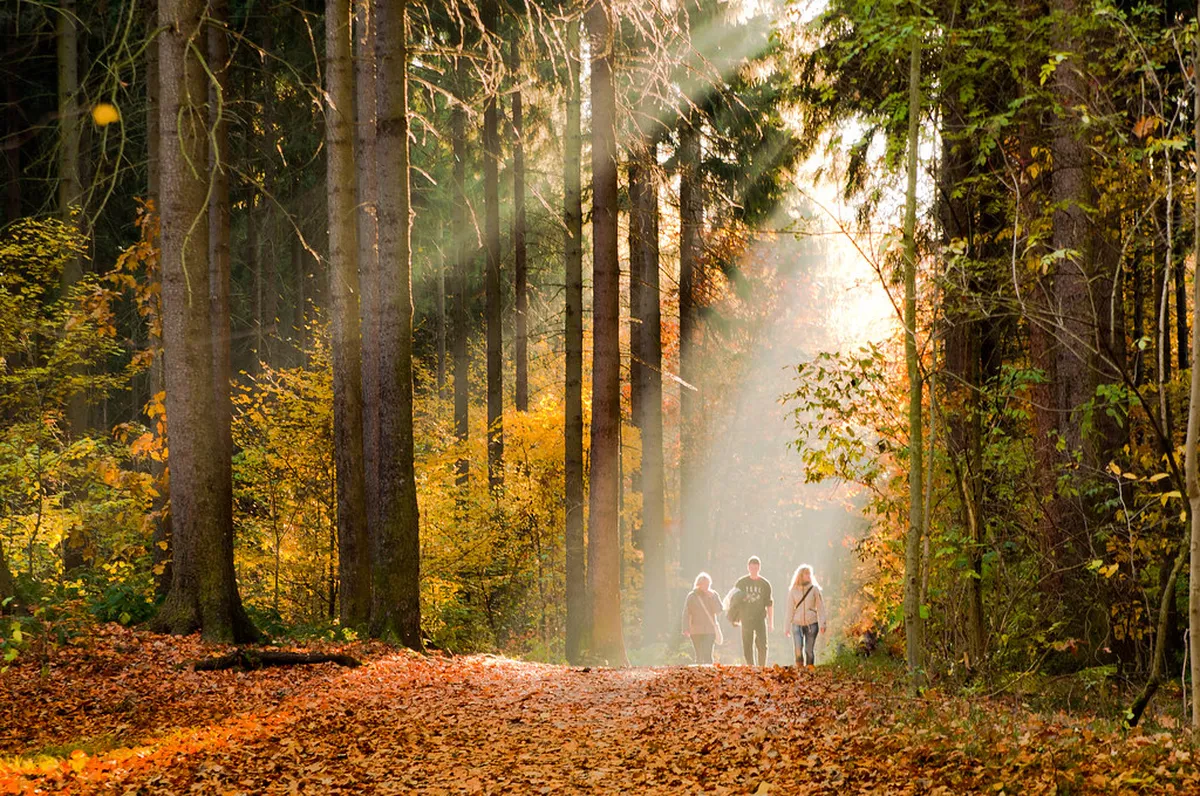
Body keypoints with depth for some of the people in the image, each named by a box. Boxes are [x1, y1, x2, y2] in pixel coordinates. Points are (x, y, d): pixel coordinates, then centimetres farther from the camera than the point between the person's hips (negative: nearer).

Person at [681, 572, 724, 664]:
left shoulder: (713, 595, 6)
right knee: (699, 656, 5)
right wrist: (686, 629, -7)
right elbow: (686, 614, 1)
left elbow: (718, 611, -2)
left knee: (707, 655, -14)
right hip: (696, 631, 1)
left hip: (710, 630, -1)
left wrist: (712, 598, -11)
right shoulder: (692, 596, 3)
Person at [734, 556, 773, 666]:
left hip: (760, 619, -1)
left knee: (762, 646, -10)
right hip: (746, 619, 1)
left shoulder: (765, 584, 5)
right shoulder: (741, 582, 6)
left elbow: (769, 604, 7)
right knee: (747, 648, 3)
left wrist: (771, 622, 4)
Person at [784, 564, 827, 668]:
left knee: (809, 650, 0)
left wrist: (822, 624, -6)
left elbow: (820, 607, 2)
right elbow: (790, 609, 9)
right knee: (798, 648, -14)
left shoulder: (814, 589, 3)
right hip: (797, 624, 0)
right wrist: (787, 627, 7)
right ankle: (799, 667, 1)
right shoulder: (793, 590, 6)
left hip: (811, 624, 0)